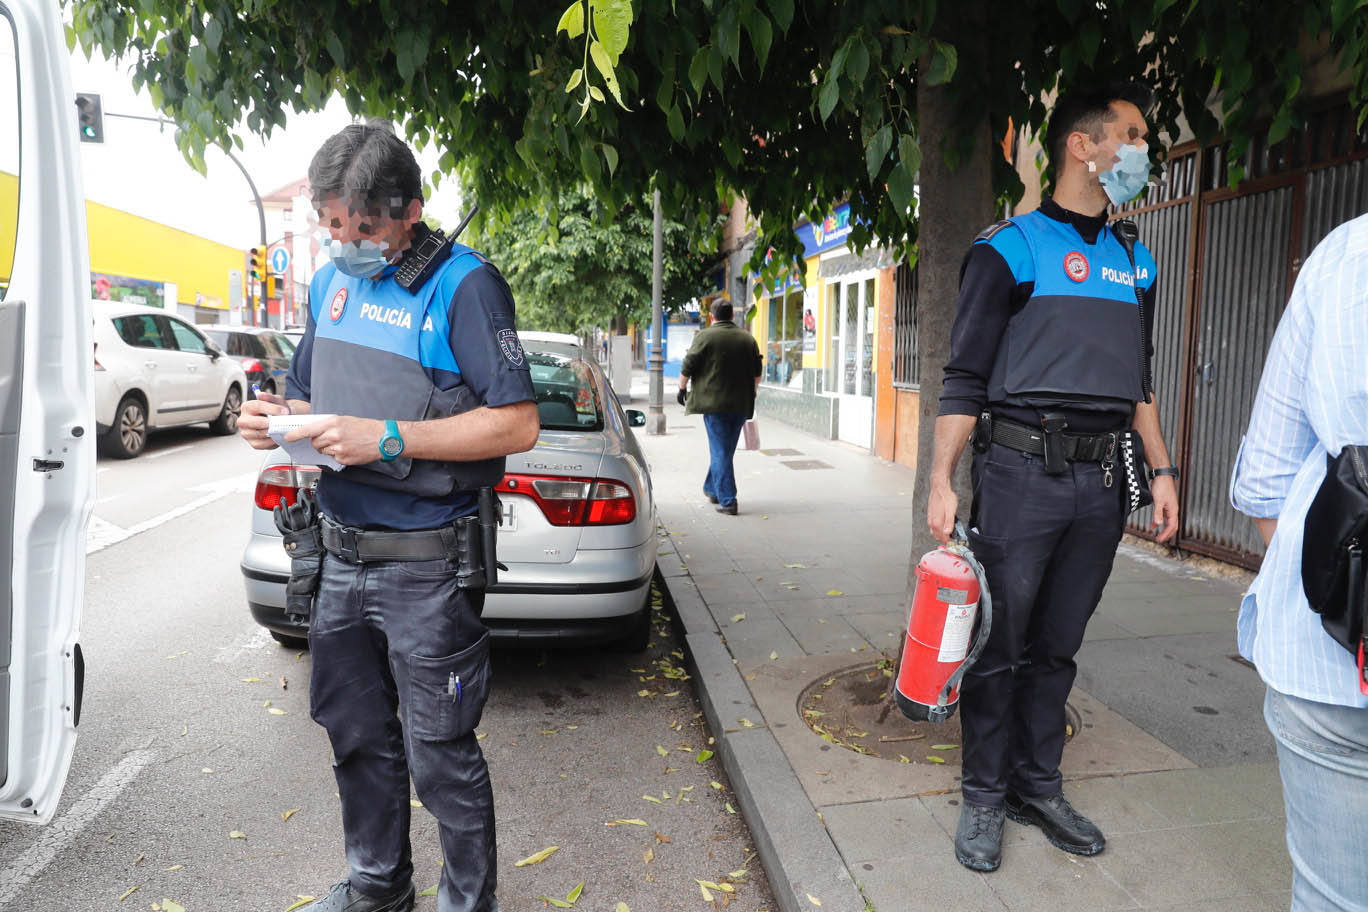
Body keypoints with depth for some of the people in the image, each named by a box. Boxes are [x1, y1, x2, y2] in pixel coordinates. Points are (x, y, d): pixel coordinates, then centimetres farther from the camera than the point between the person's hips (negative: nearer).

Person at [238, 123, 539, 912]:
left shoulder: (464, 284, -12)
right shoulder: (331, 282, 11)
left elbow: (518, 425, -18)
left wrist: (386, 439, -23)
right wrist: (280, 419, -3)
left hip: (428, 566, -7)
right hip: (343, 555, 8)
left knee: (439, 752, 4)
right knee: (357, 735, 20)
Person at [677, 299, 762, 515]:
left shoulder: (705, 336, -5)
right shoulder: (748, 338, 10)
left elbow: (687, 368, -5)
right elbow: (757, 374, 14)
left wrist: (682, 389, 9)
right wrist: (750, 395, 25)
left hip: (713, 402, -5)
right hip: (741, 405, 5)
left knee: (720, 451, -2)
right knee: (726, 450, 18)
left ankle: (727, 501, -6)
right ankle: (711, 489, 33)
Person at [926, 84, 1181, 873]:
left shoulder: (1136, 263, 17)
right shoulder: (1010, 247, -2)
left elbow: (1139, 381, 22)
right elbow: (966, 379, -5)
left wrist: (1162, 469, 14)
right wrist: (941, 483, -11)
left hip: (1102, 482, 6)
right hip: (1022, 472, -5)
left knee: (1058, 647, 13)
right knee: (1000, 644, 1)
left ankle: (1039, 787, 27)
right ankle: (985, 797, 17)